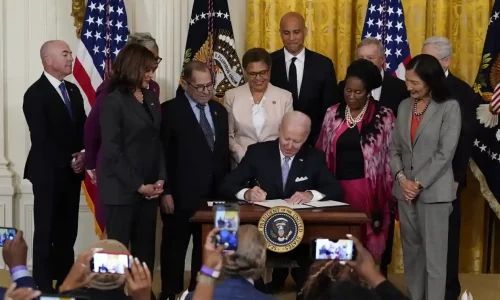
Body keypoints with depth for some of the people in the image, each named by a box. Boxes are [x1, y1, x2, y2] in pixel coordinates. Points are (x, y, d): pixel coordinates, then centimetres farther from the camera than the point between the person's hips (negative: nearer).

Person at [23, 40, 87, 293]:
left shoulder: (73, 90, 13)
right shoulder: (35, 94, -9)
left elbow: (82, 128, 13)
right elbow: (40, 138, -15)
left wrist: (82, 155, -5)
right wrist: (68, 162, -14)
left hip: (72, 173, 6)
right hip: (48, 173, -6)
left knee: (68, 232, 9)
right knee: (46, 232, 0)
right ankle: (44, 286, 9)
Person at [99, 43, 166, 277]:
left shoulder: (151, 98, 12)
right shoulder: (112, 101, -9)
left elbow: (158, 141, 12)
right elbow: (112, 151, -13)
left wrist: (160, 179, 0)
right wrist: (138, 185, -13)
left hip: (149, 188, 6)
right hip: (122, 189, -6)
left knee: (146, 250, 9)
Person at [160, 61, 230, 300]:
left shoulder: (219, 110, 12)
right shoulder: (170, 110, -6)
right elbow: (162, 155, -8)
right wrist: (165, 192, -13)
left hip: (214, 194, 5)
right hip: (181, 195, -5)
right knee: (175, 249, 6)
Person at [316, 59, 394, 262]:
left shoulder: (384, 116, -2)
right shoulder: (333, 114, 7)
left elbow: (390, 156, 1)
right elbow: (321, 152, 12)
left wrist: (390, 191, -1)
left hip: (368, 190, -2)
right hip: (337, 189, 3)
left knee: (366, 247, 1)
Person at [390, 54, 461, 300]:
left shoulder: (449, 107, -6)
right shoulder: (404, 106, 9)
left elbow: (445, 153, -11)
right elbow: (394, 147, 10)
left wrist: (419, 183, -13)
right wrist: (401, 178, -6)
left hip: (434, 191, -5)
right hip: (405, 189, 5)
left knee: (434, 252, -1)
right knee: (411, 250, 11)